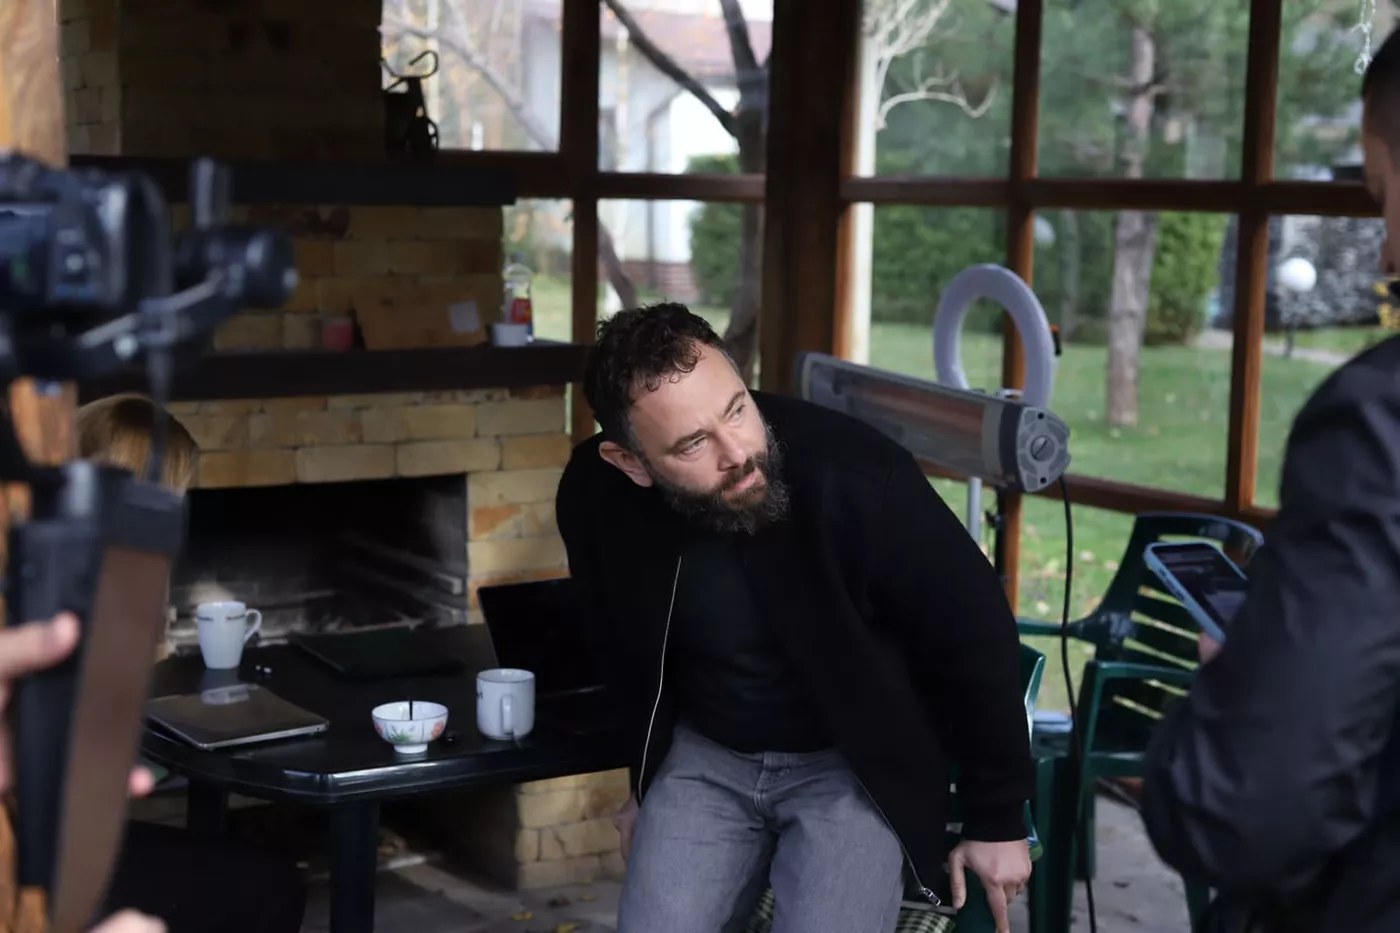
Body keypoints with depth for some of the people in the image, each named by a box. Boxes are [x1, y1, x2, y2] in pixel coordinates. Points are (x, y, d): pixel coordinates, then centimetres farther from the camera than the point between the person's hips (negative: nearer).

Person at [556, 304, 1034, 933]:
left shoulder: (856, 475, -29)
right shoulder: (595, 500, -17)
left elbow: (976, 638, -15)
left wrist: (996, 820, -6)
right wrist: (647, 785, 17)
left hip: (855, 764, -3)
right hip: (705, 756, 3)